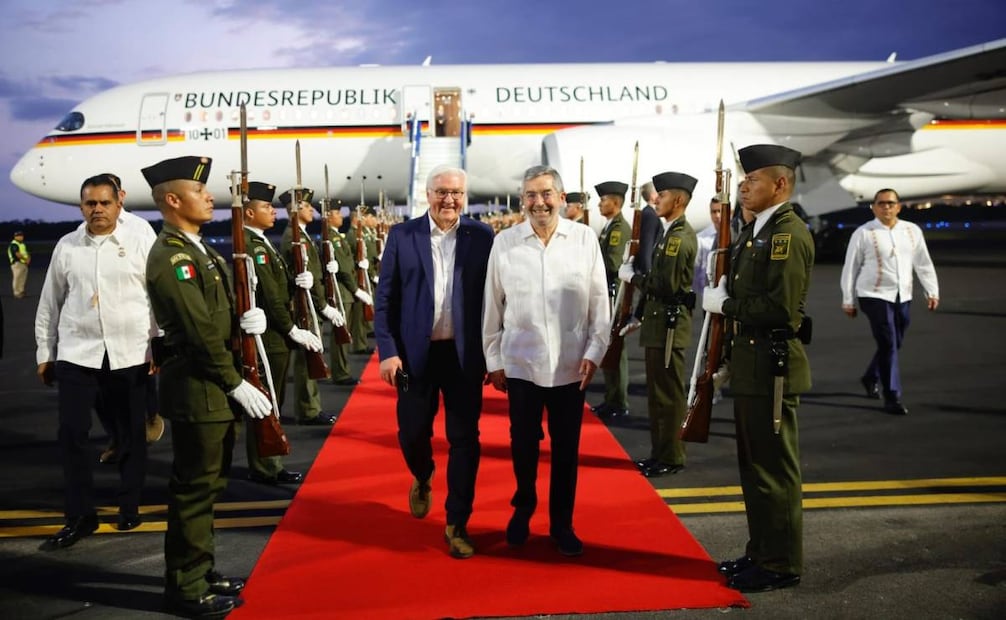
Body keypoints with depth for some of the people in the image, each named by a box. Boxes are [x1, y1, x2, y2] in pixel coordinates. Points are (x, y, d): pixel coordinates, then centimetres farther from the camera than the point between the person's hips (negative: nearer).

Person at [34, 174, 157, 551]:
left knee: (132, 434, 8)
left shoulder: (140, 244, -1)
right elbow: (49, 303, 11)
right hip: (76, 353, 2)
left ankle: (129, 508, 25)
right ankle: (80, 516, 13)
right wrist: (45, 354, 11)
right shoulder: (66, 247, 6)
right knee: (72, 433, 0)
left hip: (130, 354, -1)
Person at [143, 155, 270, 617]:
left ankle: (200, 571, 30)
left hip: (213, 387, 10)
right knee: (194, 488, 0)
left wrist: (248, 318, -5)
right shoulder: (171, 257, -18)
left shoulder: (198, 249, 14)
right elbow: (200, 331, -21)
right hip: (196, 390, -10)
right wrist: (237, 384, -17)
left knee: (208, 484, 17)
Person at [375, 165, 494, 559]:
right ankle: (422, 480, 45)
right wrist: (387, 350, -7)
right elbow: (385, 298, 0)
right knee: (412, 432, 11)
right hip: (416, 352, 1)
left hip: (465, 353, 0)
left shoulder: (482, 237, 0)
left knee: (464, 439, 3)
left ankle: (457, 525, 17)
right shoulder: (402, 236, 0)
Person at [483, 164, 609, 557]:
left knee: (566, 447, 10)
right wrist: (493, 360, 4)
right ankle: (523, 508, 37)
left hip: (571, 365, 0)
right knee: (523, 443, 13)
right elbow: (492, 307, 2)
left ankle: (561, 523, 27)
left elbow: (600, 302, 1)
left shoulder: (585, 239, -3)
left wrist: (595, 351, -4)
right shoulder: (504, 242, -2)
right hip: (520, 363, 0)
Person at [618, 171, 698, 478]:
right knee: (658, 391, 16)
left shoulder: (680, 236, -17)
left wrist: (632, 276, -11)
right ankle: (660, 451, 25)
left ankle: (671, 457, 8)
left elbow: (667, 285, -23)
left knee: (669, 393, -2)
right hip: (659, 321, 10)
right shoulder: (672, 232, 14)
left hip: (670, 324, -10)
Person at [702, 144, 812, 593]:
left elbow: (780, 307, -23)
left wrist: (725, 304, -15)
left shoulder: (790, 235, -16)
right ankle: (761, 552, 30)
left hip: (773, 368, -10)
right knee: (754, 466, 17)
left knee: (774, 468, 1)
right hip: (749, 365, 10)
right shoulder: (754, 232, 14)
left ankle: (781, 564, 13)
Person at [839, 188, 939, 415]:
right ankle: (892, 398, -2)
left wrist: (932, 292, 5)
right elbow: (850, 268, -2)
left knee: (893, 345, 14)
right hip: (874, 296, -5)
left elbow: (924, 263, 11)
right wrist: (848, 301, -1)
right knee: (888, 345, -9)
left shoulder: (913, 231, 7)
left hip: (903, 297, 5)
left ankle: (871, 378, 39)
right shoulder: (863, 233, -5)